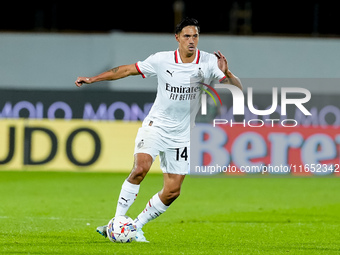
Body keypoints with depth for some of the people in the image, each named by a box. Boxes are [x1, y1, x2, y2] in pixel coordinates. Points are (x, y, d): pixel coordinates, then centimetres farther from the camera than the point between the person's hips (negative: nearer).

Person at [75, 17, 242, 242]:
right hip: (156, 125, -2)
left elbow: (238, 88, -13)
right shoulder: (161, 60, -8)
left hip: (182, 134, 2)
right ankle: (117, 221, -19)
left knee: (173, 191, 0)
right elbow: (129, 70, 3)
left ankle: (136, 226, 18)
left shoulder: (209, 62, -9)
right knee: (141, 168, -27)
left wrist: (226, 73, -34)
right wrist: (92, 79, 3)